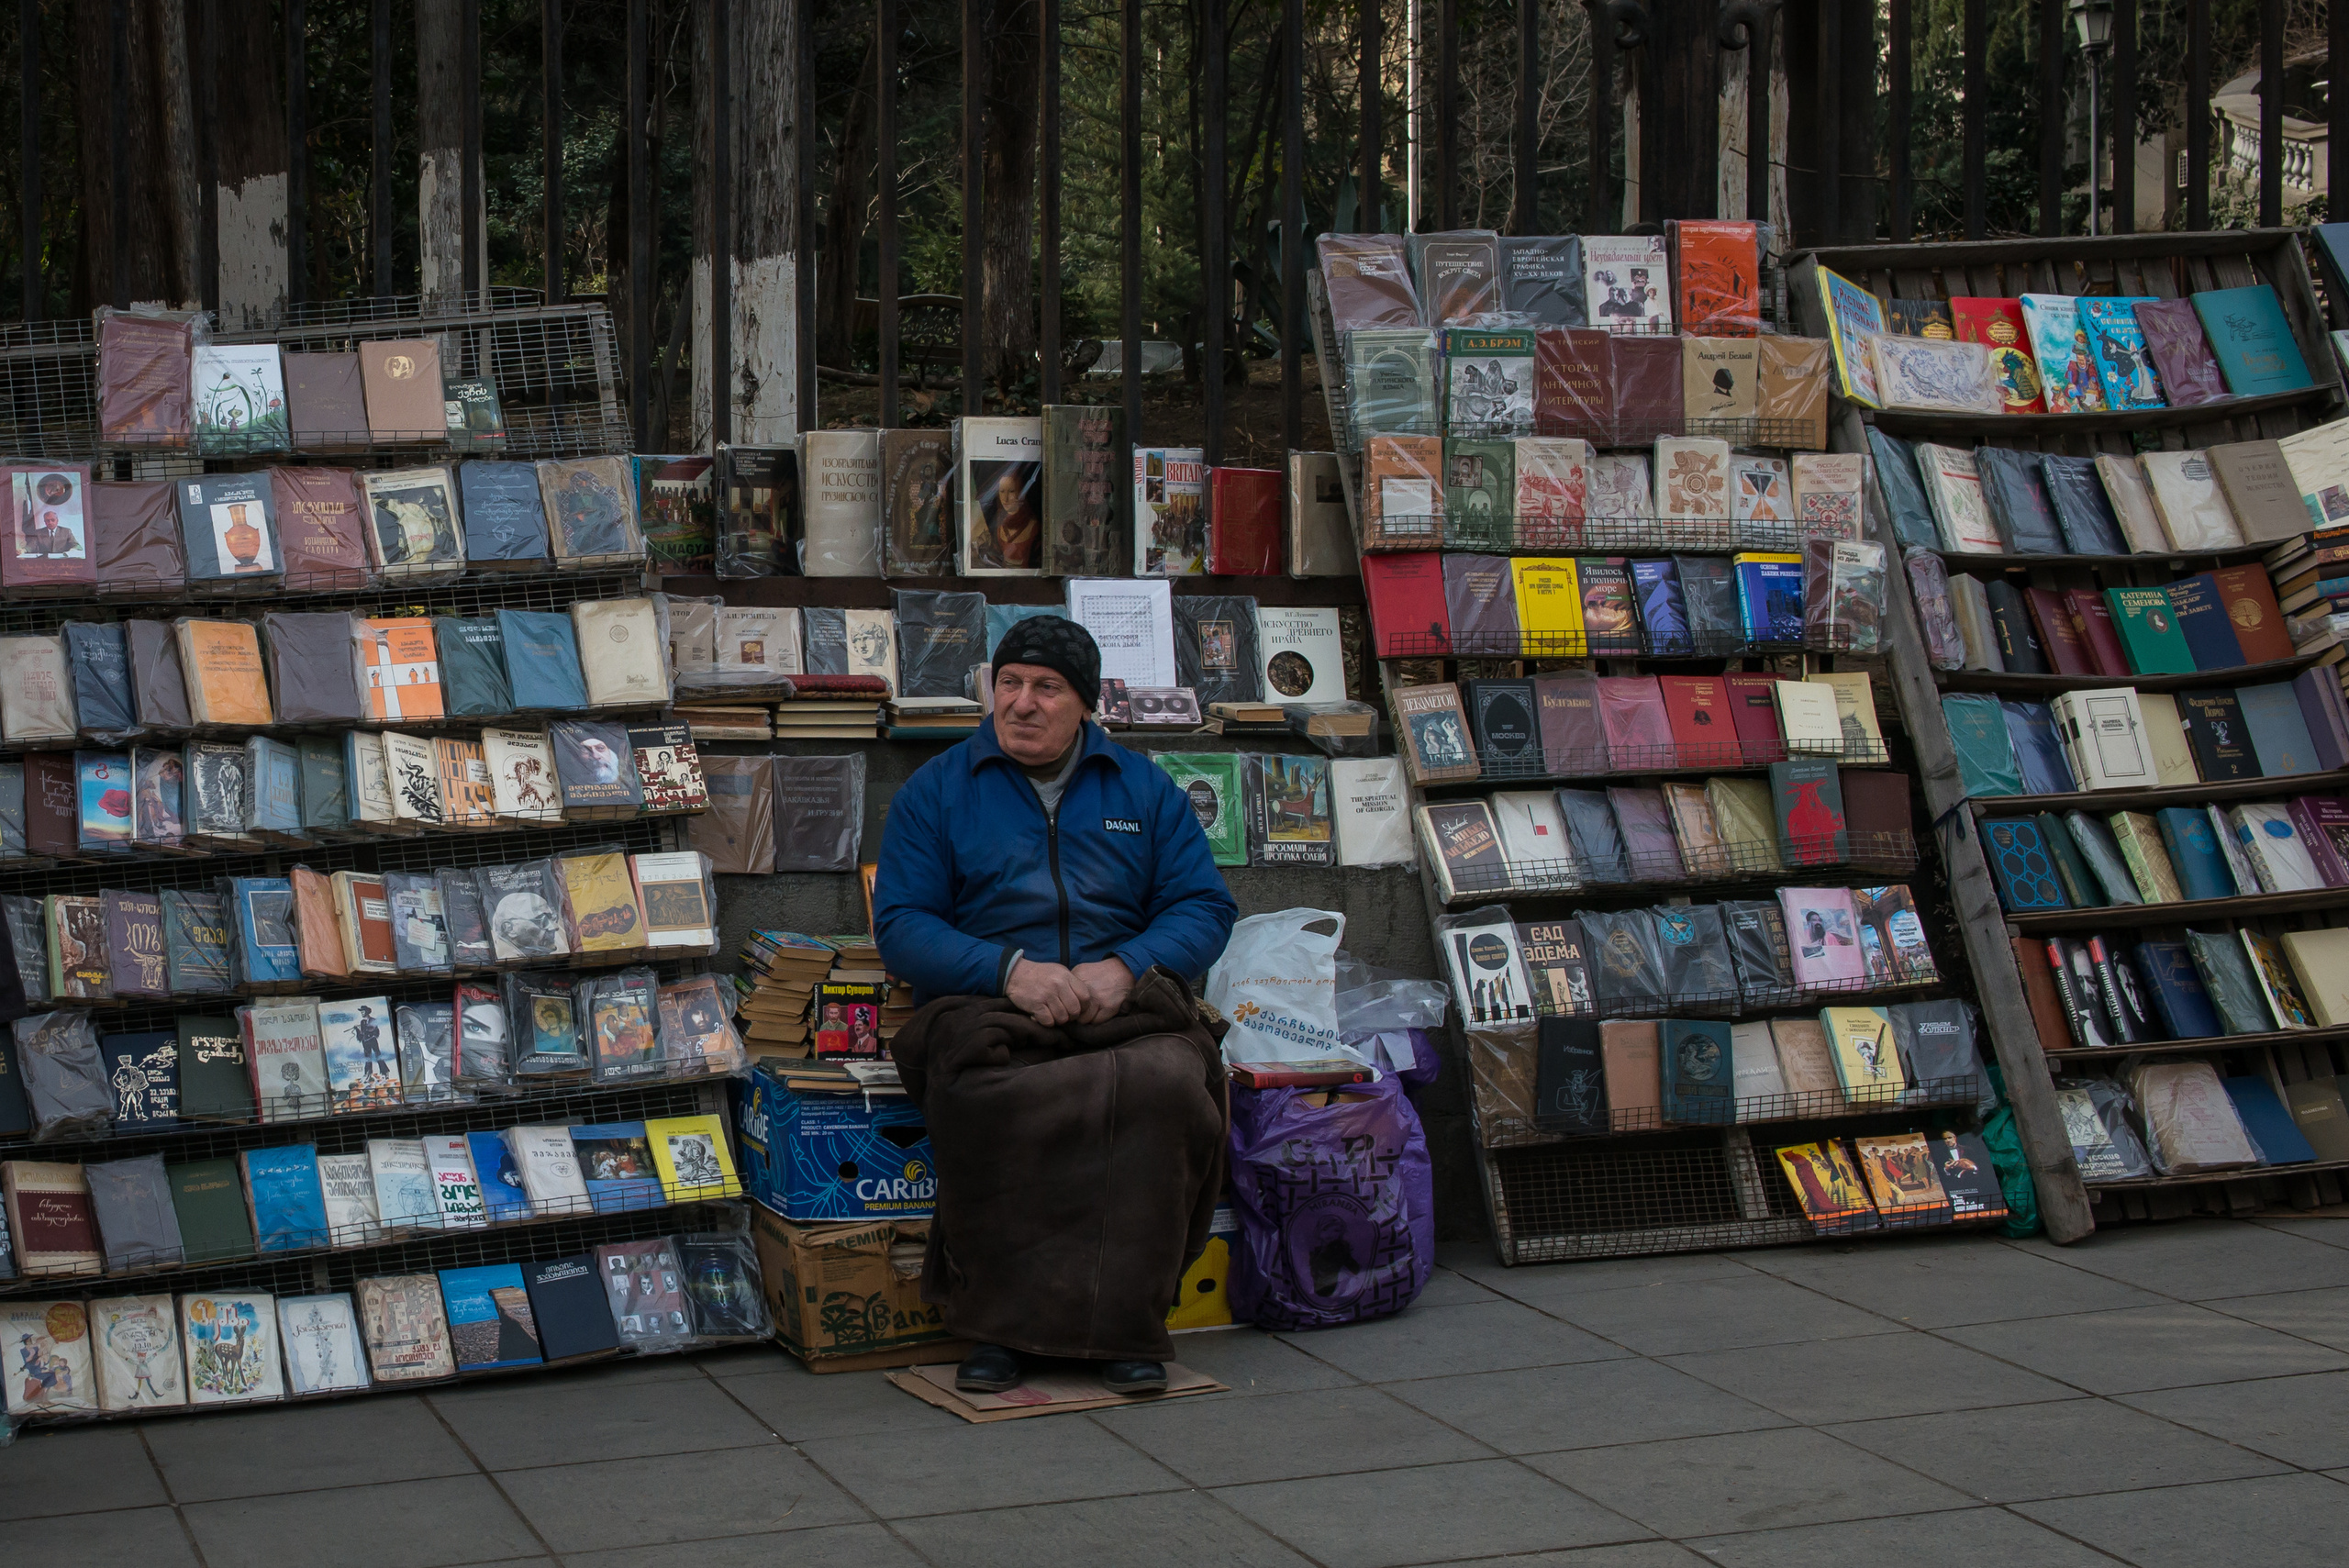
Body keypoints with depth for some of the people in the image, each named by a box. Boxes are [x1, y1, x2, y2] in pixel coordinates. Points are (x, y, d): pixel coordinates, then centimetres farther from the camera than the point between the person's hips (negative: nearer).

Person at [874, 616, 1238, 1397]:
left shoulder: (1143, 789, 18)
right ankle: (996, 1325, -23)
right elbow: (900, 924, 4)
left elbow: (1205, 908, 12)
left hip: (1126, 1007, 1)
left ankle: (1125, 1323, -23)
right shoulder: (936, 791, 13)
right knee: (984, 1096, -38)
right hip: (987, 1009, -1)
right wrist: (1009, 969, -14)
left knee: (1169, 1084, -35)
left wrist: (1126, 966, -10)